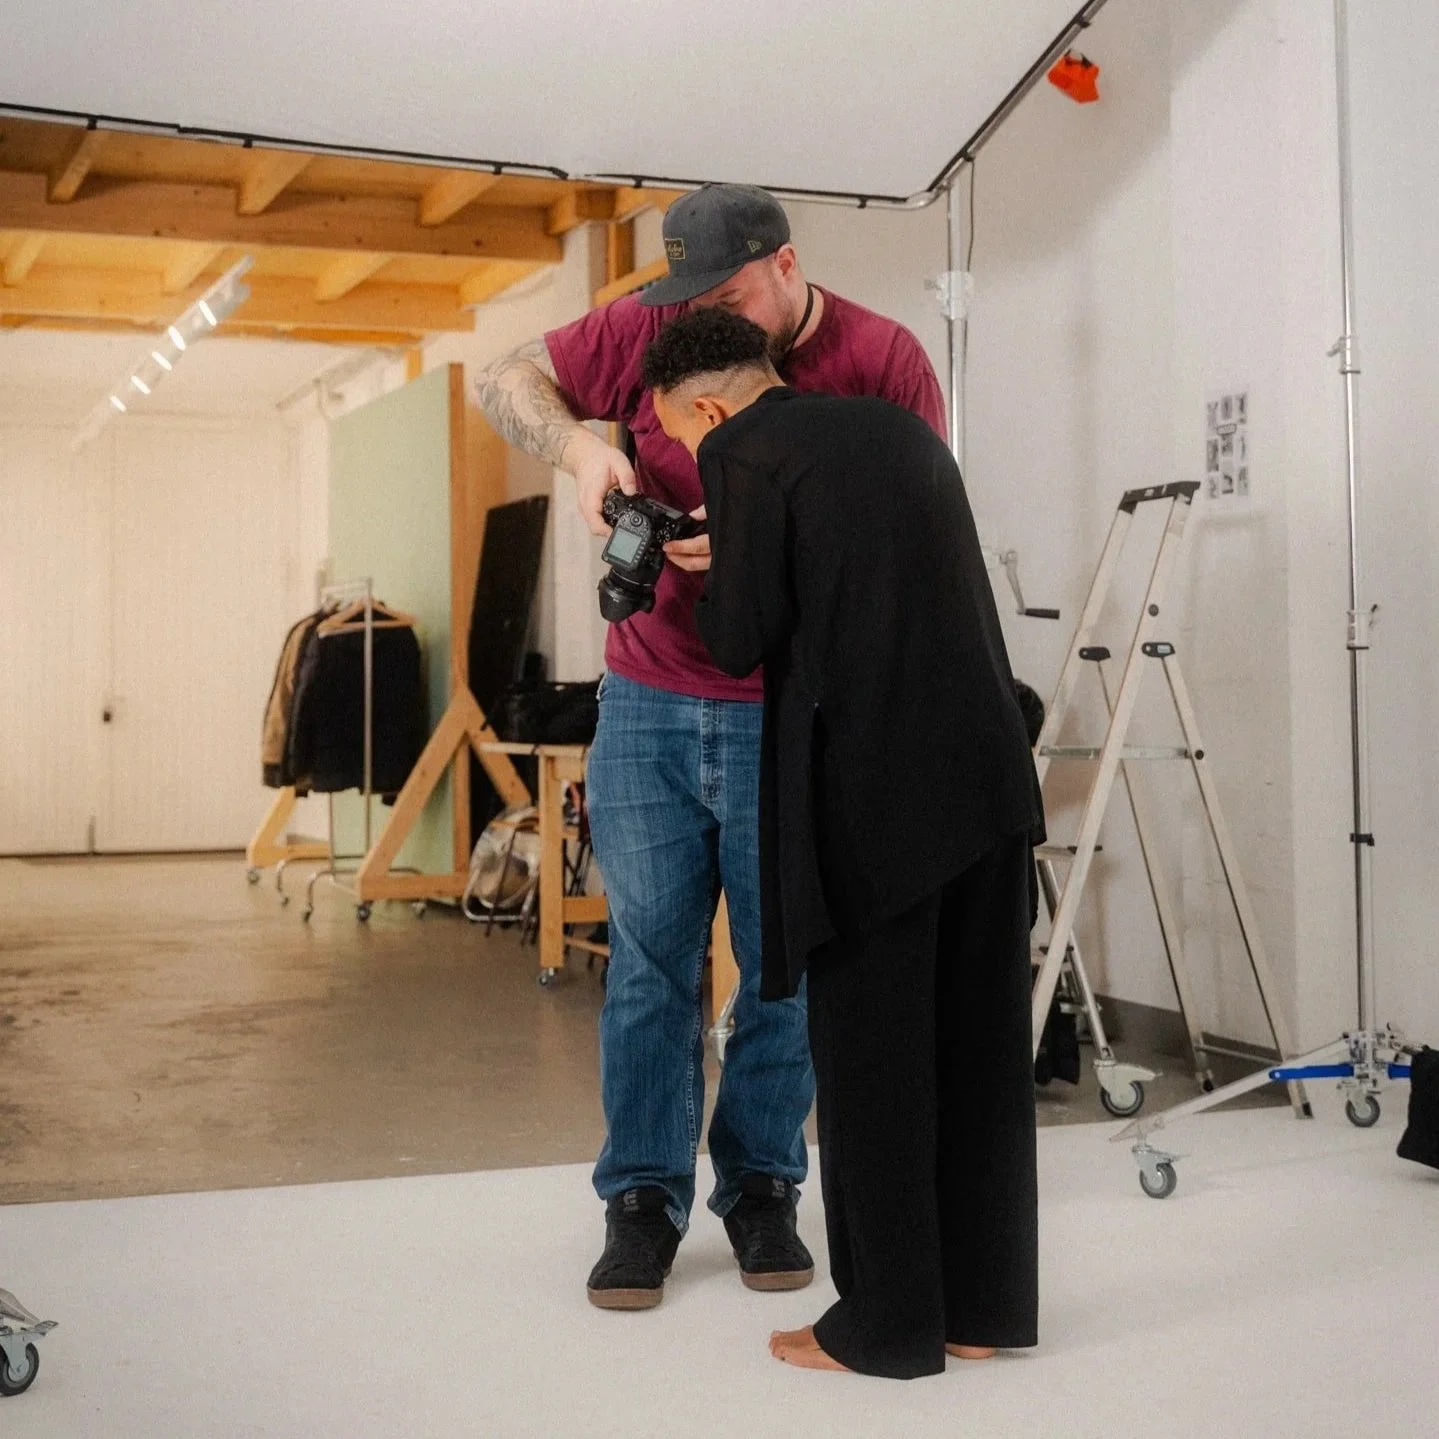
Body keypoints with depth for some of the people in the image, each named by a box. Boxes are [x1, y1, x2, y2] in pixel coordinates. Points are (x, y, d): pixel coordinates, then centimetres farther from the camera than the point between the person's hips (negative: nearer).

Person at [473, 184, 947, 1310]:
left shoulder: (884, 361, -7)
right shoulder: (650, 330, 0)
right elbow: (508, 381, 7)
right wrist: (579, 448, -14)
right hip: (649, 701, 2)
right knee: (650, 959, 5)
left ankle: (761, 1186, 23)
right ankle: (644, 1197, 17)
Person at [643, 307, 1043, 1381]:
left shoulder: (742, 453, -4)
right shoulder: (901, 426, 17)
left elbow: (740, 642, -5)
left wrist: (713, 576, 14)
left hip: (873, 794, -7)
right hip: (989, 775, 7)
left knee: (871, 1054, 4)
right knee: (977, 1046, 13)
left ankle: (889, 1324, 13)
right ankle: (984, 1303, 23)